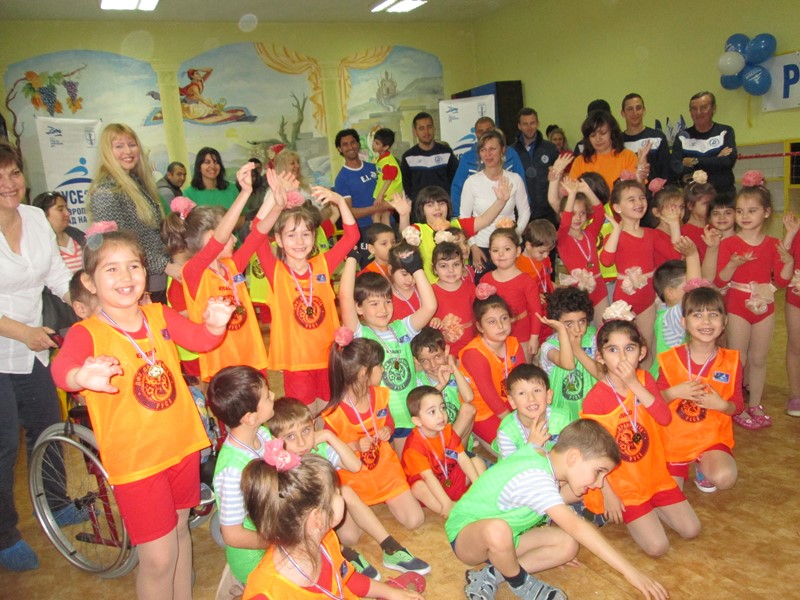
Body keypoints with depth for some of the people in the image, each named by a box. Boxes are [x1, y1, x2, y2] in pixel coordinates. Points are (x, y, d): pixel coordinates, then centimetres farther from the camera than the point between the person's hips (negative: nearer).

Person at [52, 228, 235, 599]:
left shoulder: (160, 315, 0)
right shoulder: (87, 333, -14)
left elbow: (199, 339, -9)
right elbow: (62, 367, -32)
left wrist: (215, 324, -32)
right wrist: (82, 377, -56)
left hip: (182, 444, 5)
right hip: (134, 458, -4)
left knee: (179, 529, 23)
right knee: (159, 557, 0)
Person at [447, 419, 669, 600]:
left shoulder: (542, 458, -5)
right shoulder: (534, 477, -33)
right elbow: (576, 526, -40)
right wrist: (629, 570, -40)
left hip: (498, 537, 9)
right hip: (465, 534, -9)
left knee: (568, 544, -7)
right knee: (497, 529, -43)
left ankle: (491, 576, -1)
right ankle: (519, 582, -9)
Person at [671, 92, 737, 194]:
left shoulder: (725, 132, 6)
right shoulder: (682, 136, 5)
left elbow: (729, 161, -10)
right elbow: (677, 169, -9)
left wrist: (695, 161, -10)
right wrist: (716, 160, -10)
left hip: (723, 193, 0)